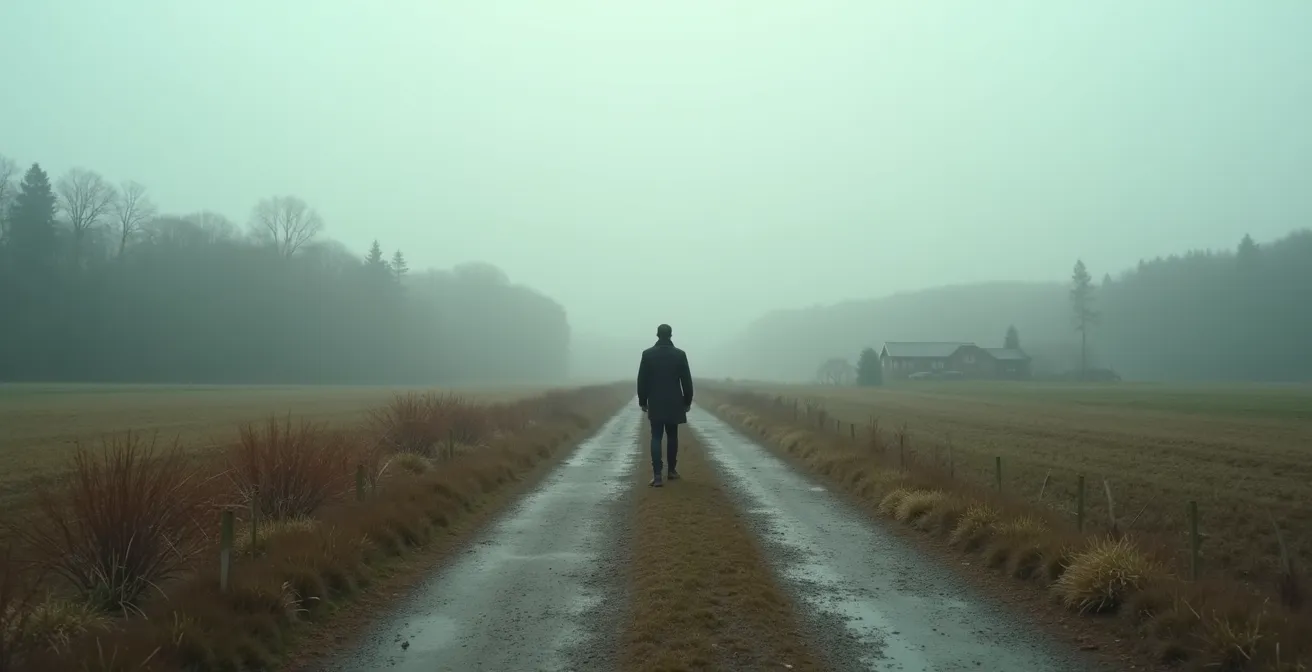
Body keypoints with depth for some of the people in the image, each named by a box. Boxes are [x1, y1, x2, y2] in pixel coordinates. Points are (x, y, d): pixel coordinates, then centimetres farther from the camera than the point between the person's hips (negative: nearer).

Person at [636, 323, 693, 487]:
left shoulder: (647, 354, -4)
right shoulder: (680, 354, -4)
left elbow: (641, 380, -2)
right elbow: (687, 381, -2)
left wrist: (642, 401, 7)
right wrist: (687, 401, 7)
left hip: (655, 403, 0)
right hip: (674, 403, 0)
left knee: (656, 438, -1)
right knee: (672, 436, 14)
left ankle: (657, 475, -10)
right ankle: (672, 470, 21)